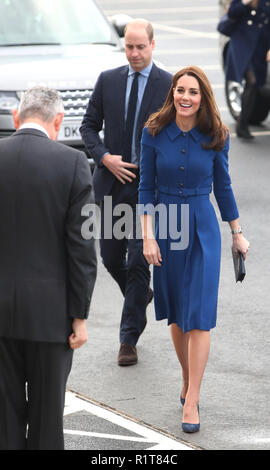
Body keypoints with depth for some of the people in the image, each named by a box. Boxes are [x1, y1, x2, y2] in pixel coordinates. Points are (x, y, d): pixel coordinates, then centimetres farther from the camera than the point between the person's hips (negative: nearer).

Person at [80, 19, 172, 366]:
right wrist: (104, 158, -8)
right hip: (112, 183, 4)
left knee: (138, 263, -5)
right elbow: (89, 126, 9)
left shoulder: (169, 86, -3)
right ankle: (141, 296, 41)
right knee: (111, 258, 11)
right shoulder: (108, 81, 5)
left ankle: (129, 340, 2)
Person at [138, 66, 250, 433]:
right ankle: (187, 379, 32)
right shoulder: (154, 133, -5)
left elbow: (223, 187, 7)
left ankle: (192, 402, -6)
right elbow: (146, 189, -1)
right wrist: (148, 236, -7)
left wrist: (237, 233, 12)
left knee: (199, 316, -7)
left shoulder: (216, 137, -5)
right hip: (166, 228, 1)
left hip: (203, 228, -1)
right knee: (176, 314, 11)